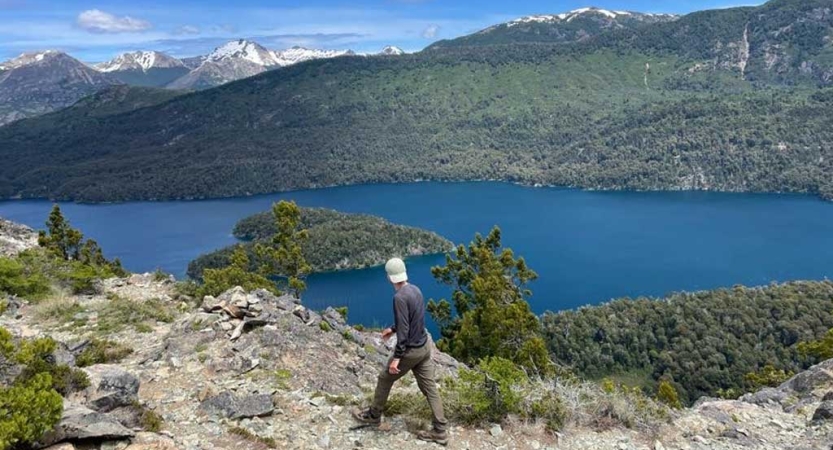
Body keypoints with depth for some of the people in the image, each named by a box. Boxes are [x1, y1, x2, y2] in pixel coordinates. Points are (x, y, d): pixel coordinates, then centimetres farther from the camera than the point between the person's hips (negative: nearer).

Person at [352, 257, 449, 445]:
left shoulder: (400, 297, -22)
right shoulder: (415, 290, 5)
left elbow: (404, 330, -25)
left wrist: (397, 357, -24)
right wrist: (393, 329, 31)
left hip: (411, 350, -8)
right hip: (424, 346, 8)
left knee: (385, 379, 14)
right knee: (429, 387, 10)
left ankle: (373, 415, 33)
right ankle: (440, 431, 12)